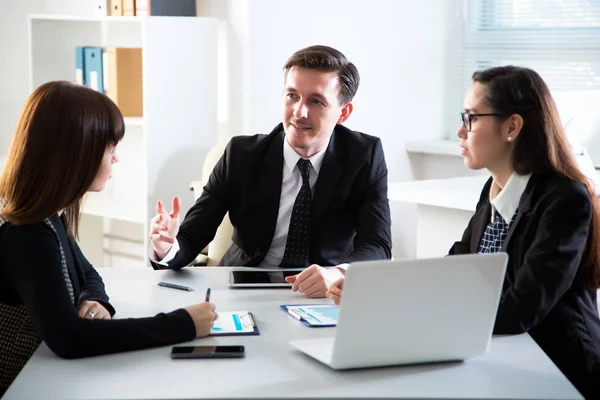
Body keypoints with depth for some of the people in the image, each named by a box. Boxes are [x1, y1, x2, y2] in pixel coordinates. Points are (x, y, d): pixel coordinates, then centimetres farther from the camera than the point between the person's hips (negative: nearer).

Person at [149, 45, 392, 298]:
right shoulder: (241, 155, -5)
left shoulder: (365, 156, -6)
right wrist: (167, 248, -30)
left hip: (326, 298, 0)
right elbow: (191, 238, -5)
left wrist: (339, 274, -37)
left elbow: (377, 247, -15)